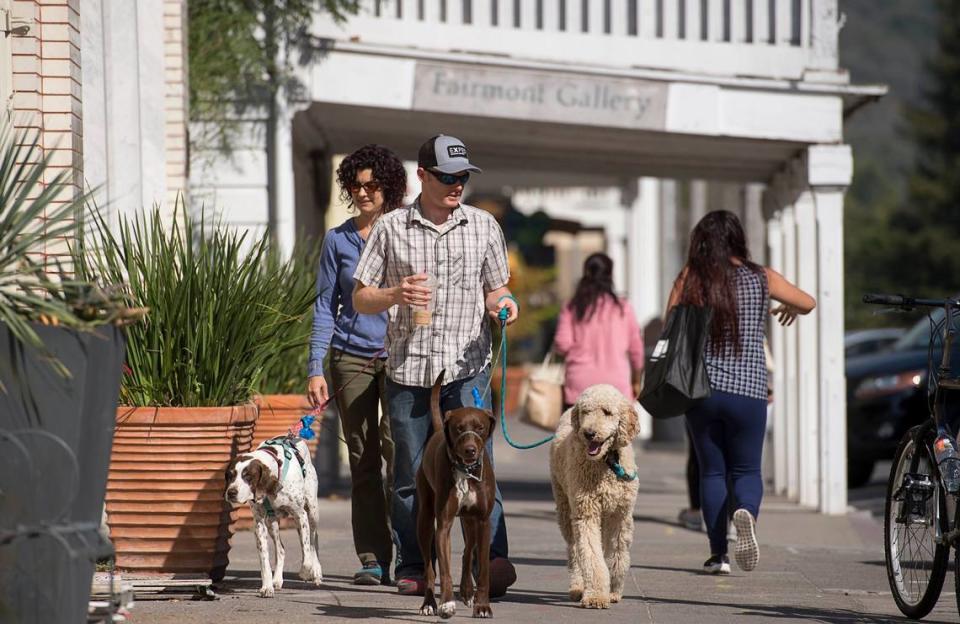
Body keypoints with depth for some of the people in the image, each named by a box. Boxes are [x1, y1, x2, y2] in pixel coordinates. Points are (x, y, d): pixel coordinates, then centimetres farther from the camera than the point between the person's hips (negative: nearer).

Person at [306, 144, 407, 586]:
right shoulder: (338, 240, 9)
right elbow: (325, 306, 9)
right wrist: (316, 369, 2)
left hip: (400, 355, -2)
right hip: (351, 356, 2)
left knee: (397, 446, -17)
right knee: (363, 460, 1)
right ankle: (372, 558, 5)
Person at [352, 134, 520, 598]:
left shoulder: (483, 226, 10)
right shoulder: (391, 229, 5)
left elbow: (495, 290, 19)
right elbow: (361, 299, 9)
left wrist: (503, 304, -5)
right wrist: (396, 294, -12)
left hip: (467, 368, 0)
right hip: (407, 369, 0)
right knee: (411, 475, 5)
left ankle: (491, 562, -17)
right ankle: (412, 569, 14)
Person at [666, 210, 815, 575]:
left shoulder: (689, 279, -1)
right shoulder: (761, 279, 1)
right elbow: (808, 304, 13)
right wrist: (788, 309, 35)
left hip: (700, 389, 0)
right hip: (748, 390, 0)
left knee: (711, 471, 11)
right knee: (746, 470, 10)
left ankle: (718, 554, 6)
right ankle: (747, 512, -23)